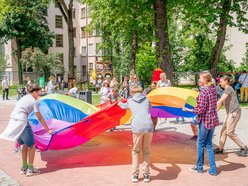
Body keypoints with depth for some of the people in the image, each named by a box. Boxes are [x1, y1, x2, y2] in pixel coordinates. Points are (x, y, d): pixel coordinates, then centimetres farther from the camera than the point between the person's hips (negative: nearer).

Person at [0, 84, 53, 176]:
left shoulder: (24, 97, 20)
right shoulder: (33, 101, -2)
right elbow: (40, 118, -1)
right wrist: (48, 130, 5)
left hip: (13, 121, 8)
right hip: (22, 123, -8)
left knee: (25, 145, 21)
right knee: (31, 146, 7)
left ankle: (24, 167, 26)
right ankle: (30, 169, 11)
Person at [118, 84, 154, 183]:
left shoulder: (130, 101, 14)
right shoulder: (146, 99, 15)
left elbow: (123, 106, 36)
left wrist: (120, 103, 58)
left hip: (137, 127, -1)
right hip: (149, 127, 1)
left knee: (135, 151, 15)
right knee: (146, 151, 15)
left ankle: (135, 175, 15)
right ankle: (146, 174, 18)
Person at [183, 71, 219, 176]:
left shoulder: (203, 91, -19)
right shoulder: (213, 89, 7)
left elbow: (201, 109, -20)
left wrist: (188, 109, -12)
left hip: (205, 120, -8)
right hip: (213, 119, 8)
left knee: (201, 143, 8)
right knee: (208, 144, 14)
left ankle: (199, 168, 21)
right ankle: (213, 169, 14)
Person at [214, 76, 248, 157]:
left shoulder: (229, 89, -12)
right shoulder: (226, 90, 19)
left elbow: (220, 101, -19)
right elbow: (221, 102, 20)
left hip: (234, 112, -10)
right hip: (230, 113, 10)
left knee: (230, 132, -9)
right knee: (224, 130, 10)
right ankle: (220, 148, 16)